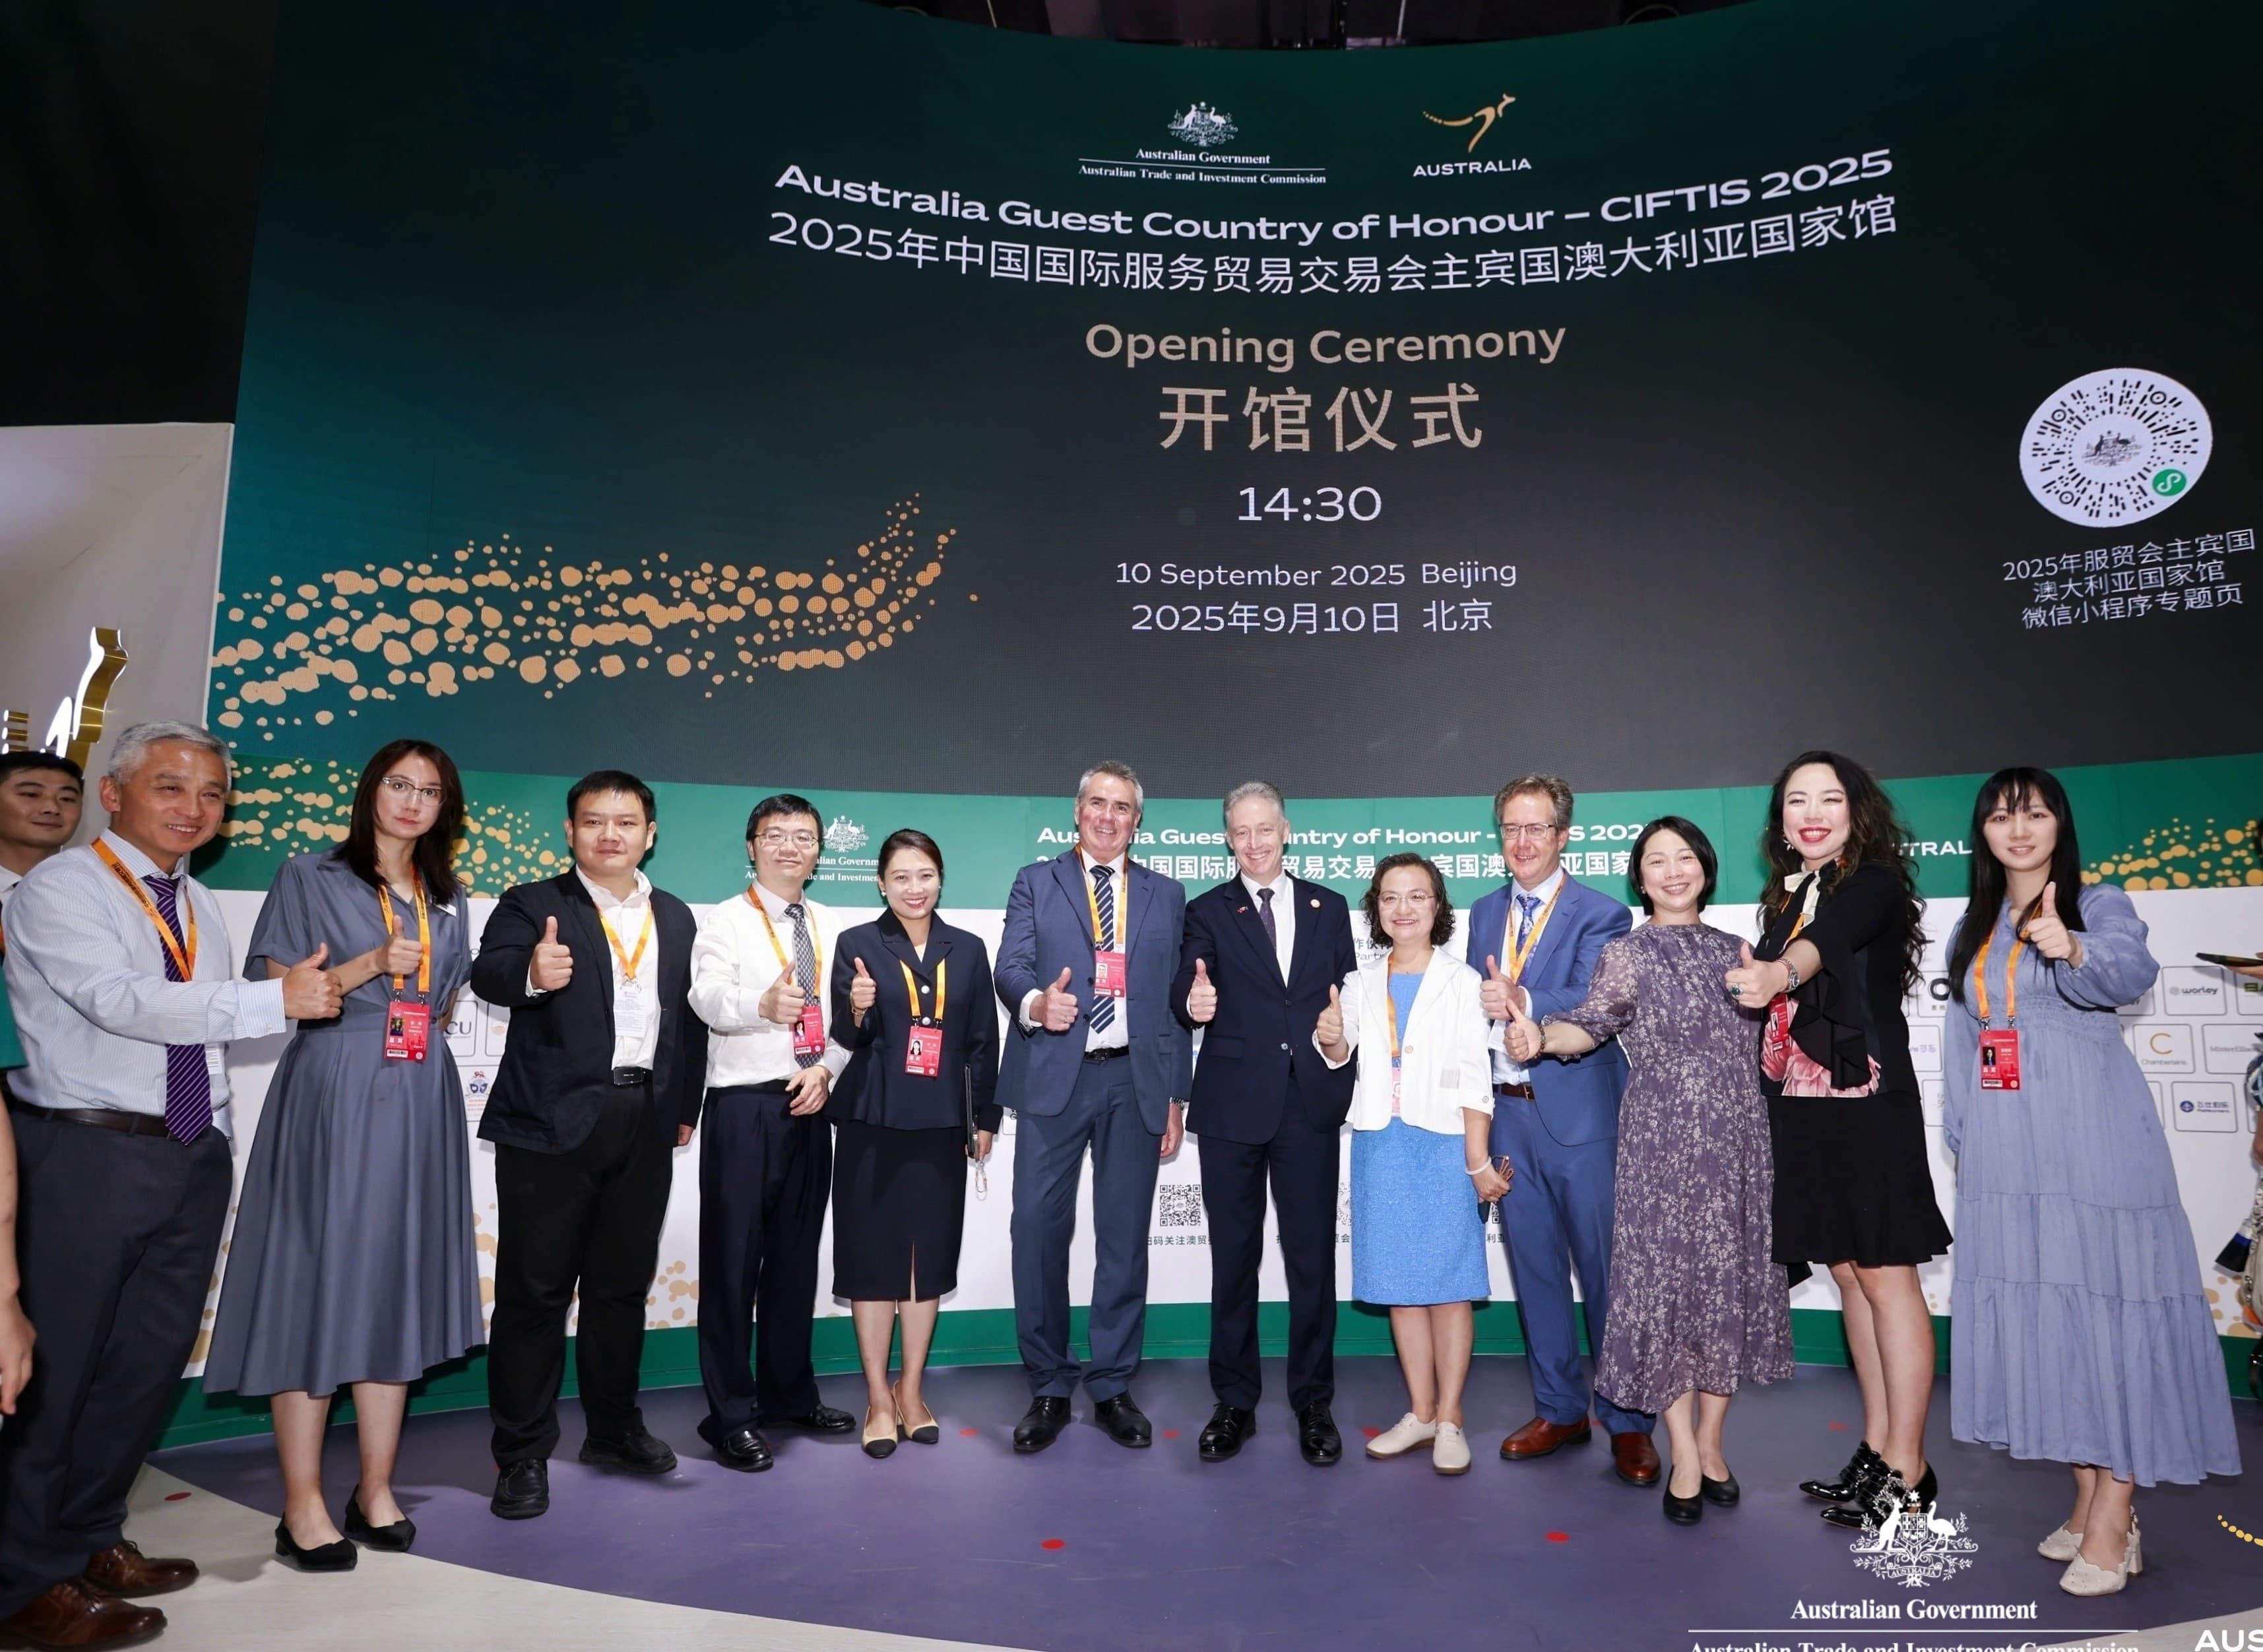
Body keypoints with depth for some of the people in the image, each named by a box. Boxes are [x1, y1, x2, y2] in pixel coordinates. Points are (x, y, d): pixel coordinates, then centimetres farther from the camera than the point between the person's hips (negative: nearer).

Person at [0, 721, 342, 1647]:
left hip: (194, 1157, 7)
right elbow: (121, 1001, -22)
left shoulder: (201, 908, 13)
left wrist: (216, 1144, 12)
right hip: (88, 1155, -7)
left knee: (148, 1361, 14)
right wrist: (279, 1000, -25)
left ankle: (89, 1540, 31)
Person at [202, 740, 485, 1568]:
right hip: (329, 1096, -4)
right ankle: (303, 1506, 7)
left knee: (398, 1283, 6)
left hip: (418, 1103, 5)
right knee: (316, 1281, -2)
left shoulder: (448, 901, 15)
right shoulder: (310, 878, 2)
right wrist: (370, 965, -15)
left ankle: (376, 1492, 16)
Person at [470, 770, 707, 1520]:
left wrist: (686, 1105, 9)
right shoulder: (532, 905, 0)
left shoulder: (675, 917, 13)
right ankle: (523, 1453, 15)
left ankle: (613, 1429, 30)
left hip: (644, 1122, 4)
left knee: (622, 1284, 15)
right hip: (553, 1122, -4)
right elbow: (489, 972, -18)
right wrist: (531, 973, -40)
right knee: (535, 1289, 3)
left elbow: (689, 1013, 13)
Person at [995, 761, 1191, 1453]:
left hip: (1136, 1083, 2)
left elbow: (1176, 1000, 11)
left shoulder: (1166, 896, 14)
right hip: (1054, 1079, -1)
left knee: (1125, 1236, 7)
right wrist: (1035, 1002, -25)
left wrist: (1176, 1095, 6)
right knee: (1038, 1229, -2)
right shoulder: (1035, 884, 10)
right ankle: (1049, 1389, 14)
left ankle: (1113, 1388, 20)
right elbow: (1010, 967, -2)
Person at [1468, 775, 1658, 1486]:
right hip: (1507, 1111, 5)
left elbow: (1596, 1003, -20)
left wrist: (1522, 1001, -34)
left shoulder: (1601, 914, -5)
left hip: (1580, 1114, -5)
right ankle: (1559, 1409, 28)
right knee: (1534, 1266, 14)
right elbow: (1480, 1005, 12)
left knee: (1604, 1269, 2)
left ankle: (1627, 1422, 18)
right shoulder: (1485, 913, 13)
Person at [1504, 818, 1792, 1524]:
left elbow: (1762, 1037, 18)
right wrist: (1540, 1036, -36)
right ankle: (1686, 1457, 10)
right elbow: (1589, 1023, -17)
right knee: (1668, 1281, -2)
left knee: (1732, 1281, 7)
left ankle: (1711, 1443, 21)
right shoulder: (1627, 954, -1)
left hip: (1740, 1140, 4)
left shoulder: (1732, 949, 13)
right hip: (1663, 1141, -4)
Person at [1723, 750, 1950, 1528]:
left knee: (1885, 1275, -1)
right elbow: (1772, 1012, 11)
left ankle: (1906, 1469, 9)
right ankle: (1876, 1447, 23)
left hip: (1868, 1104, -7)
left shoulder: (1875, 884, -8)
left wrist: (1779, 974, -48)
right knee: (1847, 1273, 12)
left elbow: (1830, 940, -30)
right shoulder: (1785, 899, 12)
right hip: (1802, 1111, 7)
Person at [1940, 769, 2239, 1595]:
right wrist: (1962, 1141, 14)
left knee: (2107, 1306, -4)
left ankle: (2114, 1518, 3)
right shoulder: (1970, 932, 15)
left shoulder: (2100, 904, 0)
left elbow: (2131, 974, -22)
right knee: (2038, 1312, 8)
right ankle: (2090, 1498, 20)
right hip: (2006, 1151, 5)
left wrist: (2072, 952, -43)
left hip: (2093, 1139, -5)